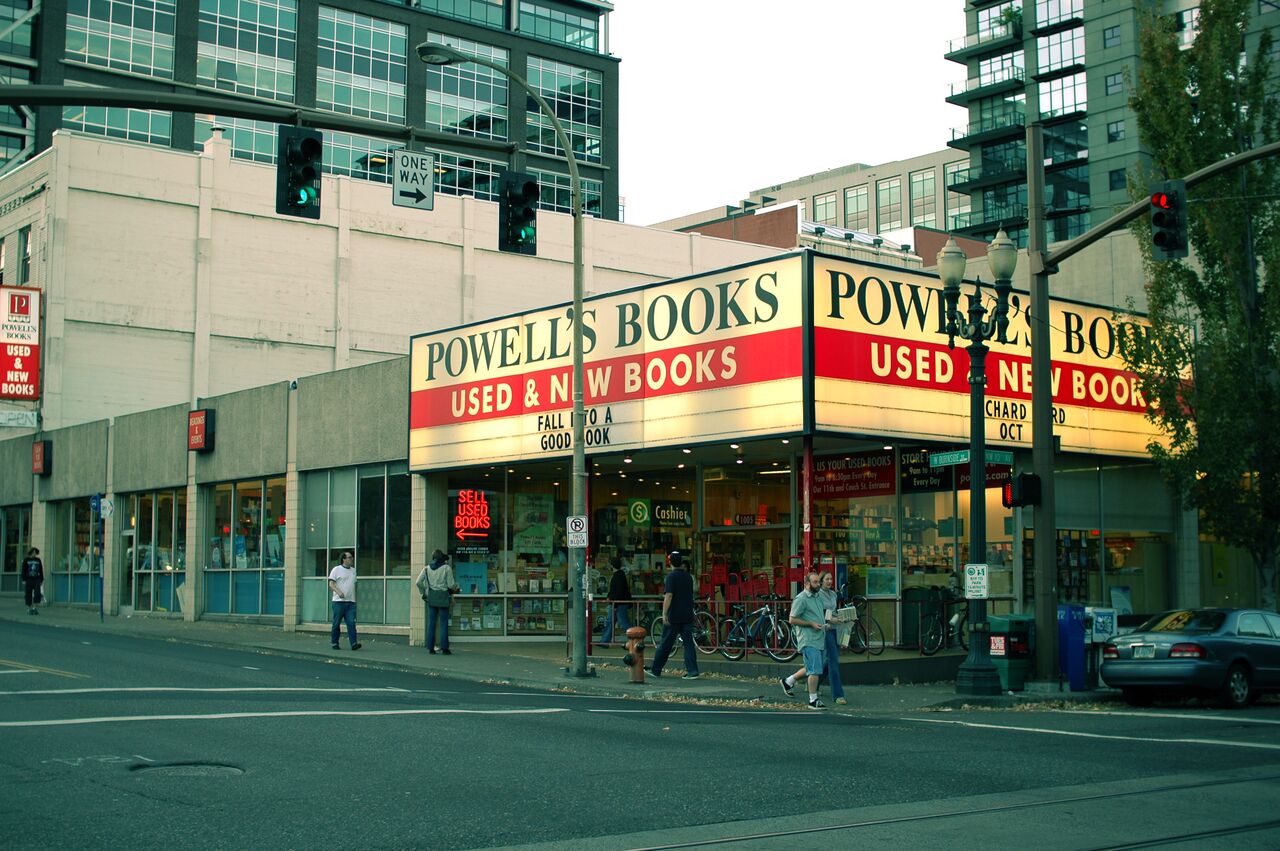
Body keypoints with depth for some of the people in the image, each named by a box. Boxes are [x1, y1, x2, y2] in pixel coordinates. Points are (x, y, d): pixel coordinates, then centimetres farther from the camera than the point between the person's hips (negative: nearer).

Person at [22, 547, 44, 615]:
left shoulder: (38, 560, 9)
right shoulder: (26, 560, 2)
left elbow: (41, 571, 12)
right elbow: (23, 571, -1)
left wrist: (42, 580, 10)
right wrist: (23, 580, -7)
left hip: (36, 580, 1)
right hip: (28, 580, -1)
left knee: (37, 593, -13)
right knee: (29, 595, 3)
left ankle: (34, 608, -5)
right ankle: (29, 609, 12)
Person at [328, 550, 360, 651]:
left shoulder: (353, 570, 17)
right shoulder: (336, 569, -1)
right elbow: (331, 584, -6)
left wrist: (355, 599, 19)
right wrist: (338, 592, -23)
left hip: (351, 602, 4)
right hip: (339, 601, -4)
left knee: (351, 623, -7)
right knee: (337, 623, 3)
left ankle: (354, 643, -13)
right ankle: (334, 643, 13)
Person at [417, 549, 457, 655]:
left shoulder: (427, 568, 4)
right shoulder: (446, 568, -6)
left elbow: (419, 582, -1)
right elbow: (450, 585, -6)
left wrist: (423, 593, 12)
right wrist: (455, 588, 15)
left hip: (431, 597, 3)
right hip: (443, 597, -3)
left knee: (431, 622, 8)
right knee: (444, 623, 1)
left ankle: (430, 647, 8)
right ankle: (444, 648, -1)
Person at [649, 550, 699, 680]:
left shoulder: (671, 576, -11)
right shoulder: (688, 576, 10)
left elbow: (668, 596, -19)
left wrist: (664, 613, -20)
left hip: (674, 616, -5)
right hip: (687, 615, 5)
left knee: (665, 643, 4)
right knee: (688, 642, 3)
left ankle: (656, 670, 13)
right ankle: (692, 671, -6)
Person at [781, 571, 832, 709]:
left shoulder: (818, 597, 16)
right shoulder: (801, 599, -12)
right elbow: (792, 620, -13)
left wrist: (825, 624, 10)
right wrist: (811, 624, -18)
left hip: (820, 639, 9)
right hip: (808, 640, -9)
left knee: (812, 669, 16)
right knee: (815, 670, -8)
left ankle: (788, 681, 31)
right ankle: (813, 700, 1)